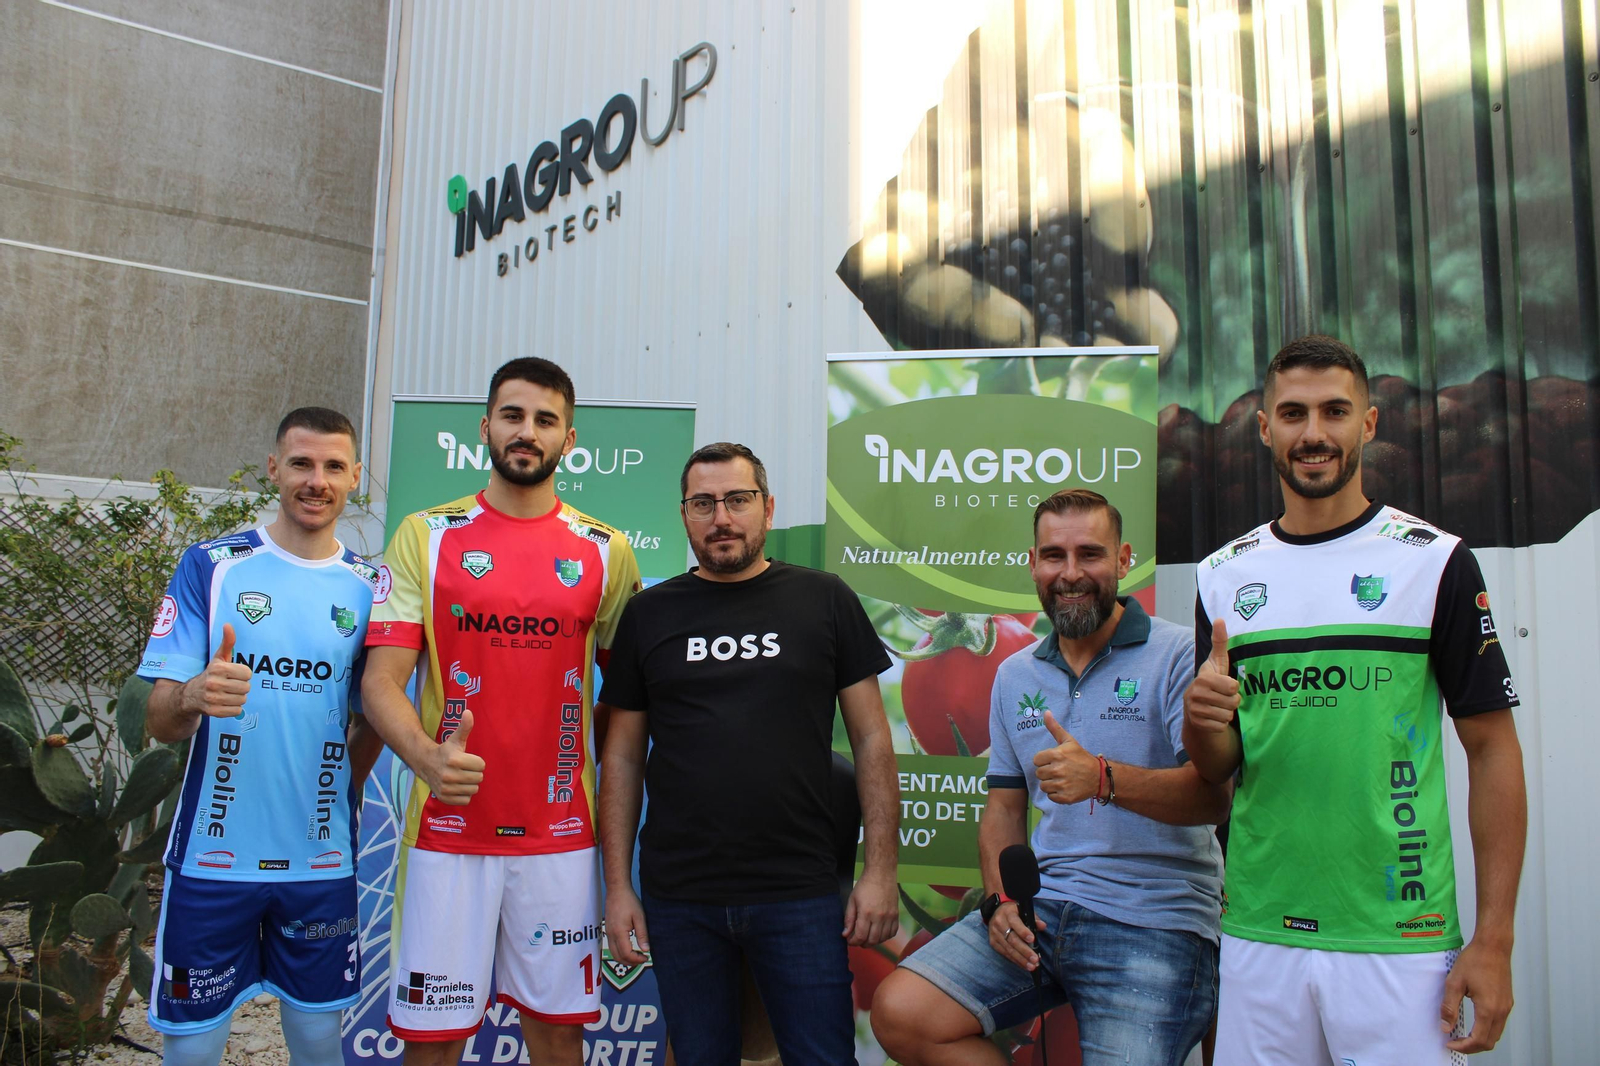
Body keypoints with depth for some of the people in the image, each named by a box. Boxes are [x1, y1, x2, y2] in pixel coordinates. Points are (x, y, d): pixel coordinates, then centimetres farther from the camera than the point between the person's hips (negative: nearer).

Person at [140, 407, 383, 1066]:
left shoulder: (369, 586, 3)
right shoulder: (211, 566, -3)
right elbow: (158, 721, -8)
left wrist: (341, 792, 3)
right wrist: (192, 697, -28)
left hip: (322, 861, 2)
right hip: (213, 857, -2)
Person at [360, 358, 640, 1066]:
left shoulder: (605, 552, 5)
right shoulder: (425, 536, 1)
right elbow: (382, 678, -5)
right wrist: (425, 755, -26)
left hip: (561, 834, 1)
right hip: (447, 828, -1)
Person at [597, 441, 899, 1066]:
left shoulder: (825, 601, 2)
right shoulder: (649, 614, 5)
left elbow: (871, 739, 2)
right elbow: (624, 757, 7)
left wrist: (880, 871, -4)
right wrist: (617, 886, 2)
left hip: (801, 896, -1)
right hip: (679, 900, 1)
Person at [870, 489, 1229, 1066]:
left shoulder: (1178, 655, -4)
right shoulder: (1015, 675, 15)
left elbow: (1214, 795, -14)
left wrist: (1102, 777, -31)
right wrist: (1000, 900, 1)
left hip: (1152, 922, -4)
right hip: (1041, 902, 5)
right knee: (899, 1012, -10)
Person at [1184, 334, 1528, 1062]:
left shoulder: (1434, 561, -3)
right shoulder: (1224, 575, 6)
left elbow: (1492, 749, -3)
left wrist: (1494, 940, -8)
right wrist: (1200, 717, -13)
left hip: (1400, 941, -2)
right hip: (1258, 935, 3)